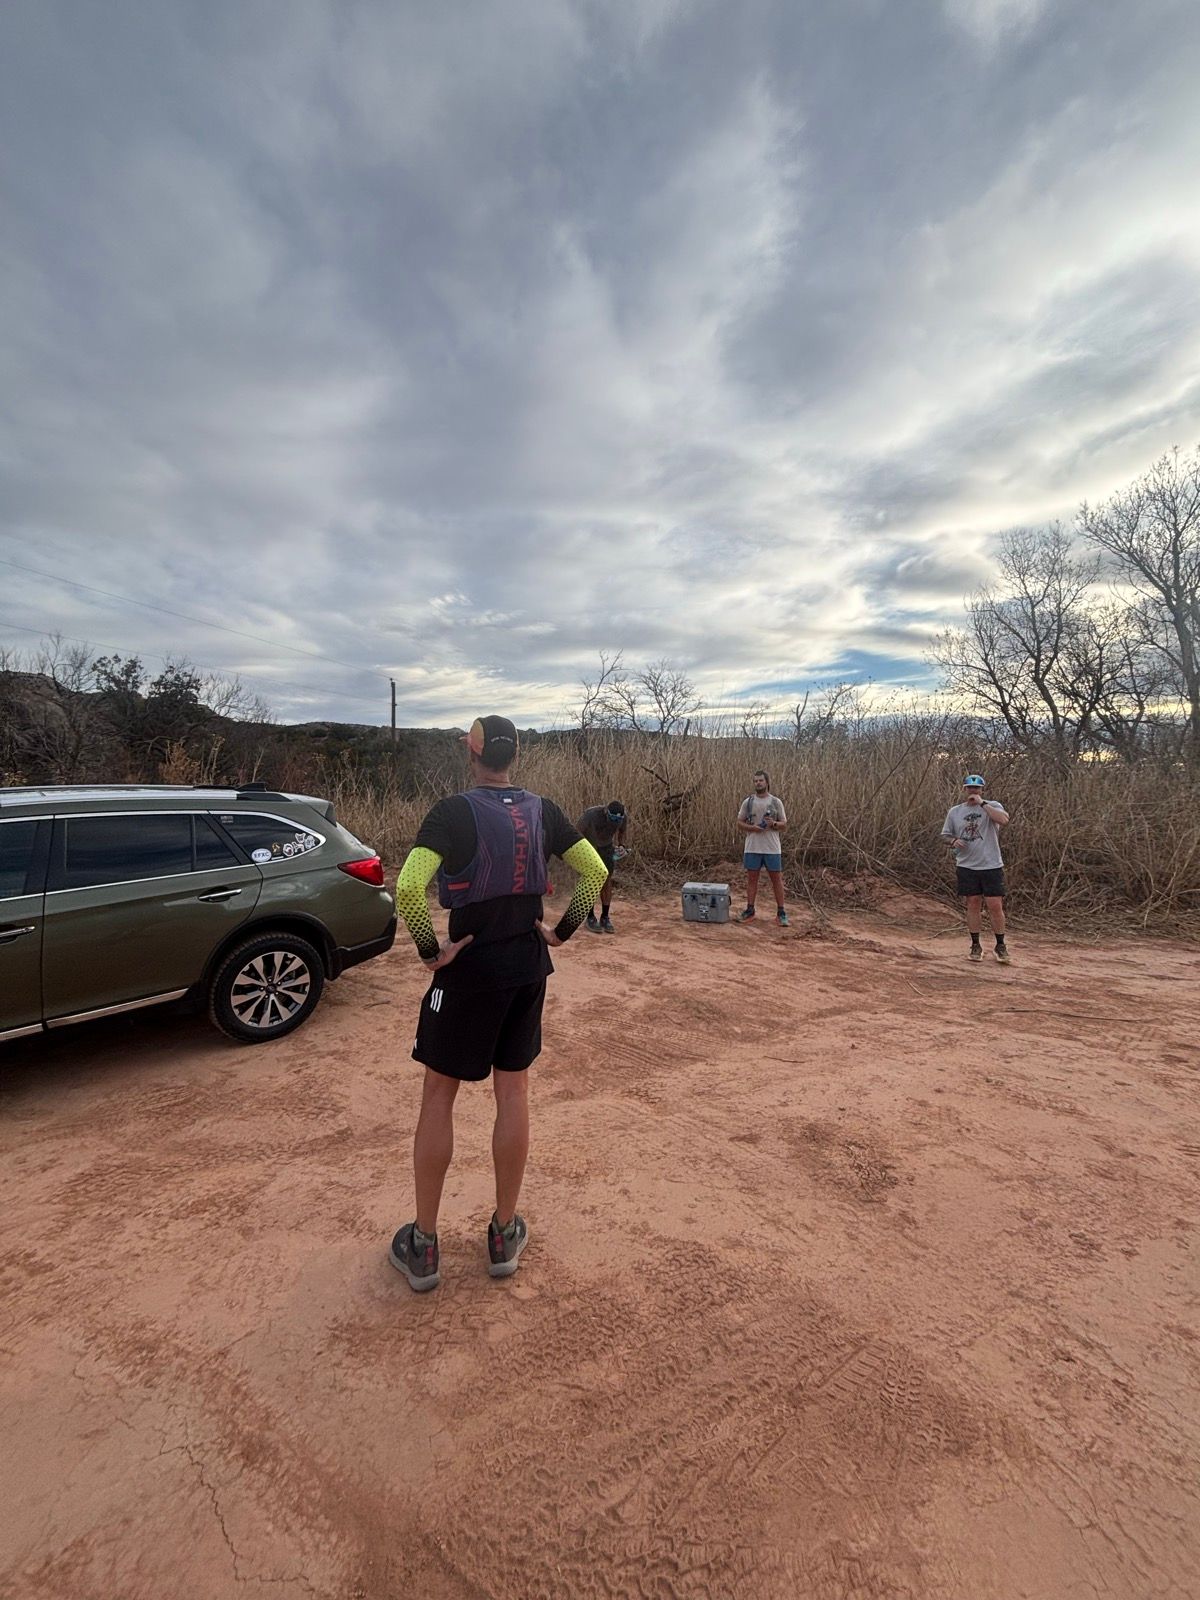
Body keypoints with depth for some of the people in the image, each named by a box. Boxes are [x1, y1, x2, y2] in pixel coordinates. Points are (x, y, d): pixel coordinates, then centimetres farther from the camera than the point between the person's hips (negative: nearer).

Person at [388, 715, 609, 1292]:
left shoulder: (453, 812, -15)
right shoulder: (541, 811, 0)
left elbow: (408, 887, -26)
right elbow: (595, 871, 2)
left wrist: (430, 950, -13)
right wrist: (563, 930, 6)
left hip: (471, 968, -4)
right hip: (528, 967, 5)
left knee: (438, 1095, 13)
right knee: (513, 1092, 15)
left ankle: (422, 1245, 26)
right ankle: (504, 1234, 30)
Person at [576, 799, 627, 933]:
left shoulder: (623, 818, -23)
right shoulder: (591, 814, -36)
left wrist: (621, 845, -18)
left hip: (607, 846, 3)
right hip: (588, 846, -3)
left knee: (607, 881, -1)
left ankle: (605, 918, 8)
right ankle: (590, 918, 2)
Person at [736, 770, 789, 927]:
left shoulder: (776, 802, 0)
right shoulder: (748, 802, 3)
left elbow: (784, 824, 3)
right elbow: (740, 823, 6)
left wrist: (773, 824, -19)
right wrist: (751, 827, -13)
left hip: (772, 849, -1)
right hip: (752, 848, 1)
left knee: (777, 879, 3)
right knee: (751, 879, 8)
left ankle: (781, 913, 11)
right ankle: (749, 911, 18)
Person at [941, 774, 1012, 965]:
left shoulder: (992, 806, -1)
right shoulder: (954, 811, 8)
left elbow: (1004, 820, -23)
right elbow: (946, 835, 15)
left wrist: (982, 803, -20)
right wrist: (953, 842, -7)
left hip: (991, 865, -2)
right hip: (967, 866, 2)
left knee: (995, 906, -1)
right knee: (973, 905, 7)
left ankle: (1001, 946, 15)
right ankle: (975, 945, 17)